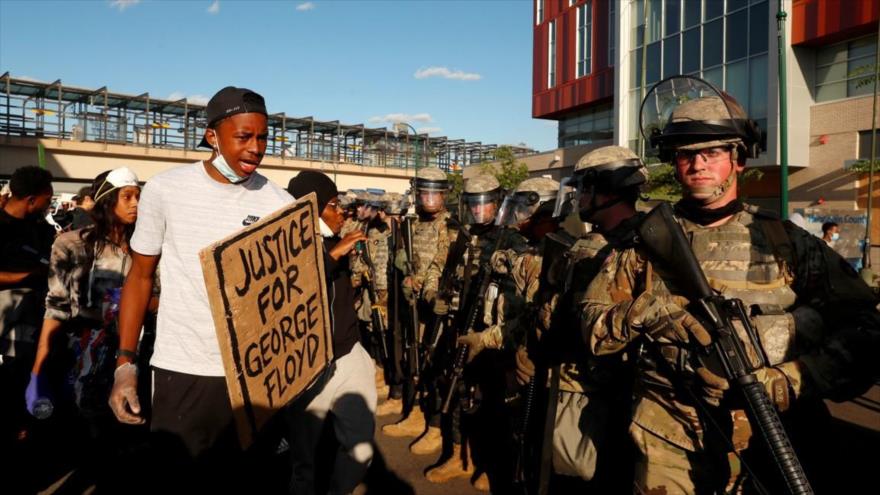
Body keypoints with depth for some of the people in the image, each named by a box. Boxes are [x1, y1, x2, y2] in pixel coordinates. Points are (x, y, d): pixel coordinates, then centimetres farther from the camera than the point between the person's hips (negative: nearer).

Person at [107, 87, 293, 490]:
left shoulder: (279, 204, -4)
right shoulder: (164, 190, -5)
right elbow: (140, 276, 2)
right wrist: (125, 363, -3)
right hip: (182, 370, -1)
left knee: (240, 478, 16)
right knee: (177, 477, 12)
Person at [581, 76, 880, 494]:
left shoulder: (784, 241, 1)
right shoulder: (647, 242, 1)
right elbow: (594, 333, -1)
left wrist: (793, 382, -17)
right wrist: (645, 309, -19)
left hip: (768, 442, 1)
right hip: (670, 444, 0)